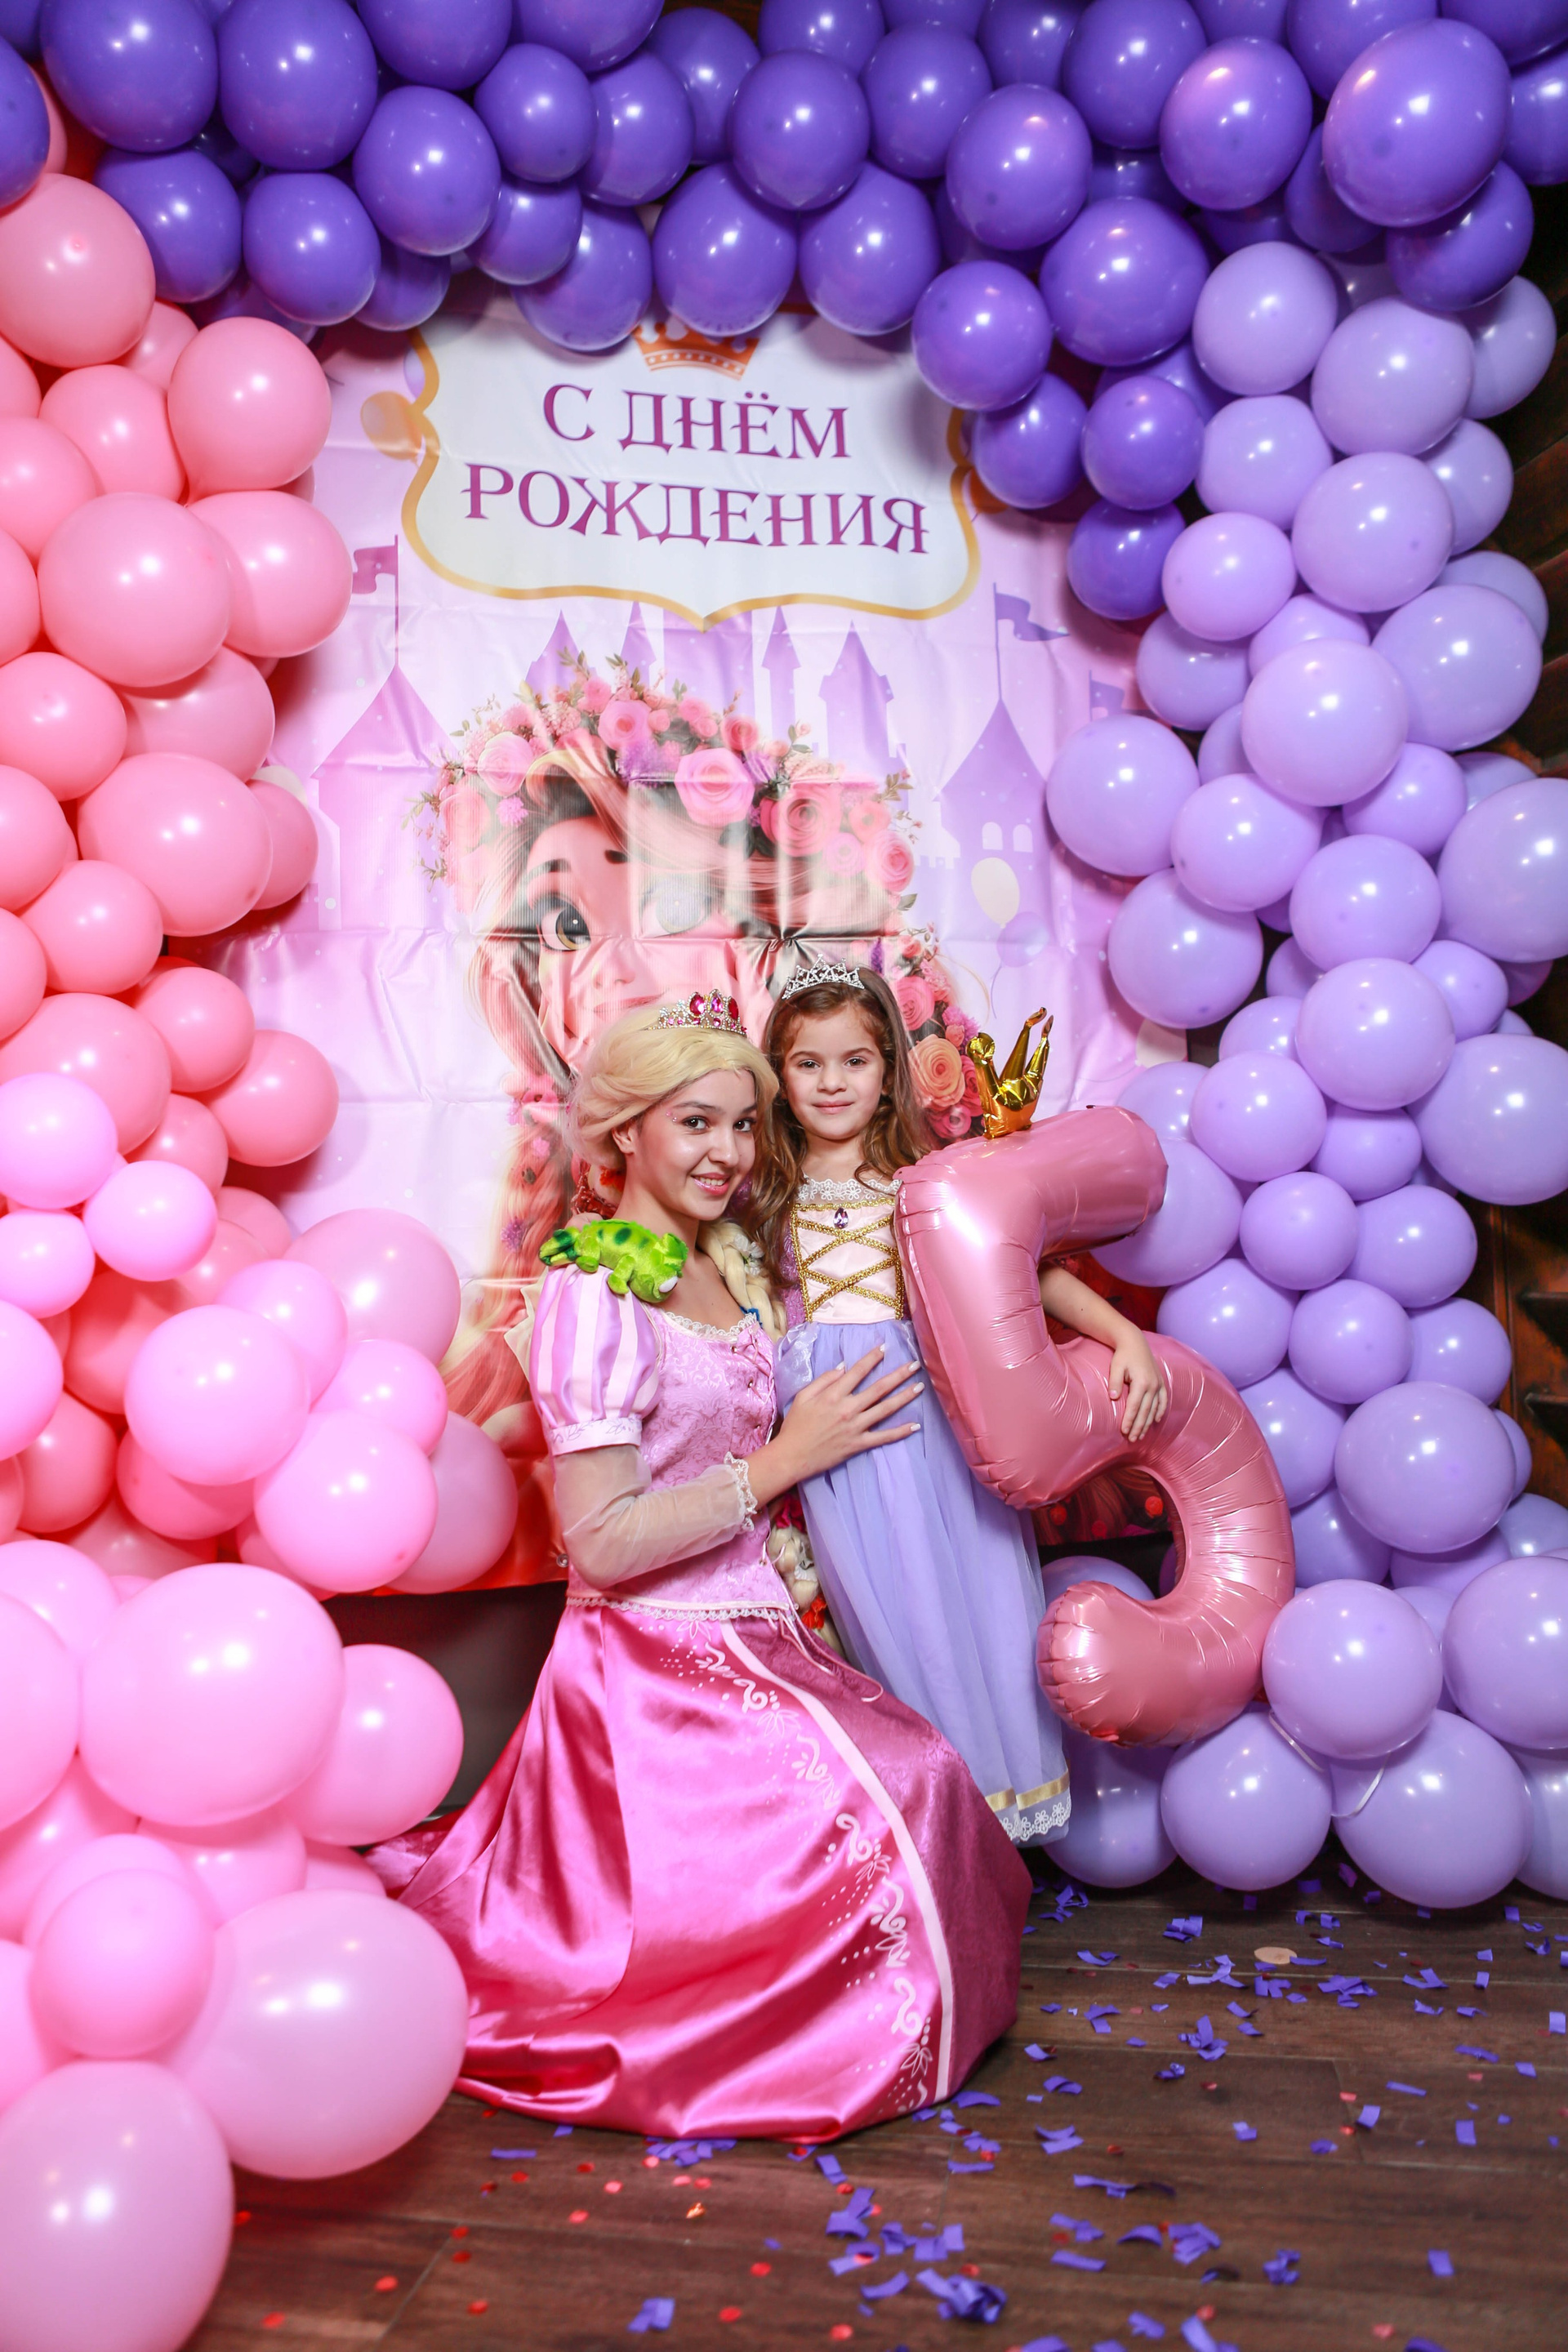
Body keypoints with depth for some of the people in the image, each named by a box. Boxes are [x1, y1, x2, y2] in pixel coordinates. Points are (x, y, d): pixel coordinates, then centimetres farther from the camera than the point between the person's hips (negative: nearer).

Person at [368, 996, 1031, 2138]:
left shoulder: (722, 1269, 11)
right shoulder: (593, 1296, -14)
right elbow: (602, 1543, -18)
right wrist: (784, 1459, -13)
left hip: (746, 1636, 8)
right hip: (655, 1664, -8)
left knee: (924, 1776, -7)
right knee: (887, 1802, -21)